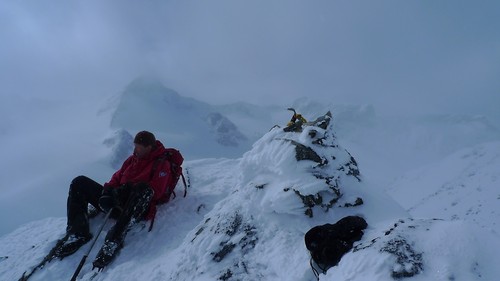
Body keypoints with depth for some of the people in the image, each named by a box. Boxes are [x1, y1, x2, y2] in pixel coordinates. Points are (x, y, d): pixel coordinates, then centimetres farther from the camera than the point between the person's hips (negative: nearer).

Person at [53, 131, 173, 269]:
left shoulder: (161, 164, 0)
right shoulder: (132, 159, 21)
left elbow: (155, 192, -12)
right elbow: (117, 176, 18)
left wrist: (128, 189, -17)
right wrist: (108, 190, -3)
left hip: (136, 209, -7)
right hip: (115, 202, 7)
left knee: (143, 189, -40)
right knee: (79, 182, 0)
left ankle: (114, 240, -41)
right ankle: (78, 232, -11)